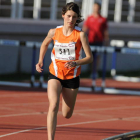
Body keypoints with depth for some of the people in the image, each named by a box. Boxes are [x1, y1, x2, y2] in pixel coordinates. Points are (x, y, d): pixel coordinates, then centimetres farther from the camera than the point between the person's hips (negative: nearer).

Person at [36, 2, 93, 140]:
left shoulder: (80, 34, -12)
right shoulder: (54, 32, -5)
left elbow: (89, 57, -12)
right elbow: (44, 44, 18)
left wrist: (76, 63, -30)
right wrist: (40, 61, 5)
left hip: (72, 77, 0)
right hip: (55, 75, 0)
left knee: (67, 115, 12)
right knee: (53, 106, -24)